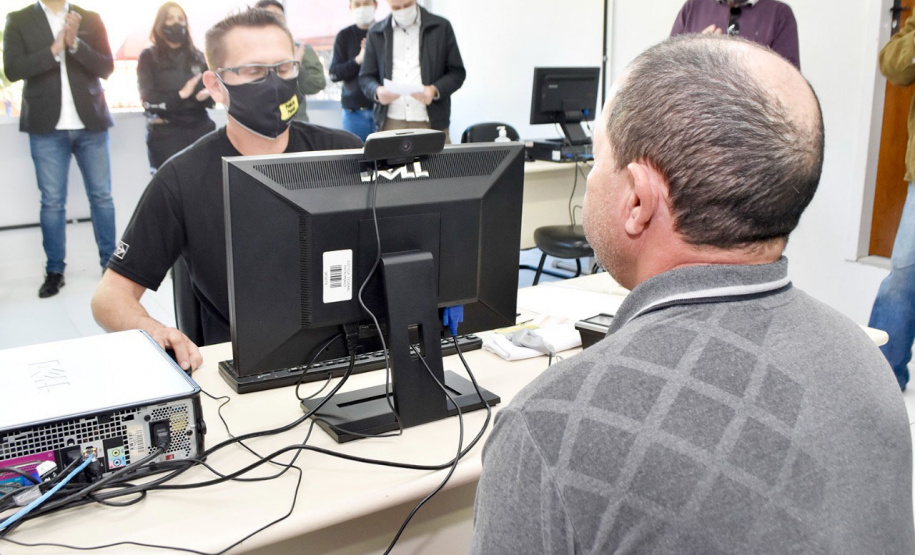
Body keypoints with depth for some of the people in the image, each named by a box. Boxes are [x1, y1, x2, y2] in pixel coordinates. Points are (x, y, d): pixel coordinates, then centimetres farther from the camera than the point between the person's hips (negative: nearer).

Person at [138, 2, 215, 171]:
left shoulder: (197, 56, 17)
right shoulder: (149, 57, 5)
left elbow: (211, 89, 14)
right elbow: (148, 100, -4)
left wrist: (207, 95, -10)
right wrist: (181, 95, -14)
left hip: (200, 128, 3)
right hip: (165, 133, -3)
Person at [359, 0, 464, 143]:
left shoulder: (441, 27, 7)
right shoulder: (376, 33, 12)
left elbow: (457, 72, 6)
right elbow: (365, 77, 13)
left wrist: (435, 91, -14)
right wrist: (377, 91, -11)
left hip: (431, 122, -1)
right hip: (390, 123, 1)